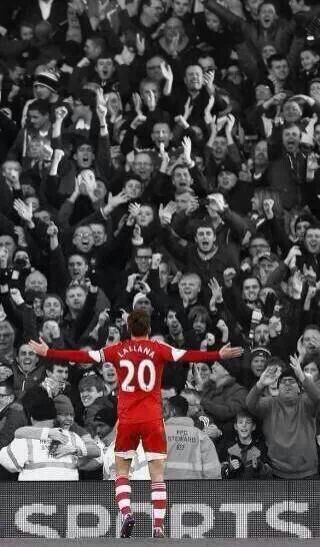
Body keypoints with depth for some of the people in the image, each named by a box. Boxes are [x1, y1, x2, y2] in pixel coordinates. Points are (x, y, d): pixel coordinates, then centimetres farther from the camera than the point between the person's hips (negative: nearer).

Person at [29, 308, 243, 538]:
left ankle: (126, 512, -9)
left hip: (126, 419, 1)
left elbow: (84, 356, 1)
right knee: (157, 474, 0)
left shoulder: (118, 350, 2)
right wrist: (219, 355, -10)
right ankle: (158, 526, -9)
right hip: (152, 419, -1)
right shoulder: (158, 349, -2)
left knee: (121, 471, 14)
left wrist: (48, 353, 8)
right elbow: (187, 355, -11)